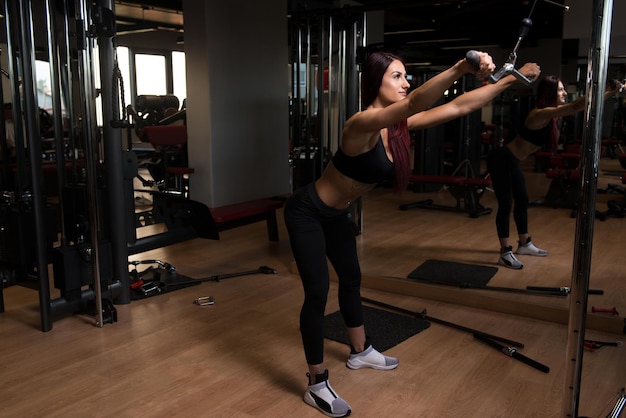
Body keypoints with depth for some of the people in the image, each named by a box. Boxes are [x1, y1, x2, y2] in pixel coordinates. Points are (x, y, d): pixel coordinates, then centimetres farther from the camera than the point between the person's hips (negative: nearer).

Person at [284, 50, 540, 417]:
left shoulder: (398, 125, -6)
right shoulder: (363, 124, -30)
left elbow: (458, 107, -6)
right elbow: (414, 102, -49)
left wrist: (511, 79, -8)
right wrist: (460, 68, -61)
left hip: (337, 214, 10)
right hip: (307, 212, -9)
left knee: (351, 278, 21)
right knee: (318, 292, -8)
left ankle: (360, 352, 42)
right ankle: (317, 385, 6)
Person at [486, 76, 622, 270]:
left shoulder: (552, 114, 6)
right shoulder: (541, 114, -24)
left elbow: (575, 106, 12)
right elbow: (575, 107, -33)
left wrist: (608, 92, 4)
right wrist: (608, 91, -31)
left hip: (511, 162, 11)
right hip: (501, 160, -11)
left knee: (522, 201, 17)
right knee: (506, 205, -7)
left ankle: (524, 244, 30)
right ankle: (505, 253, 0)